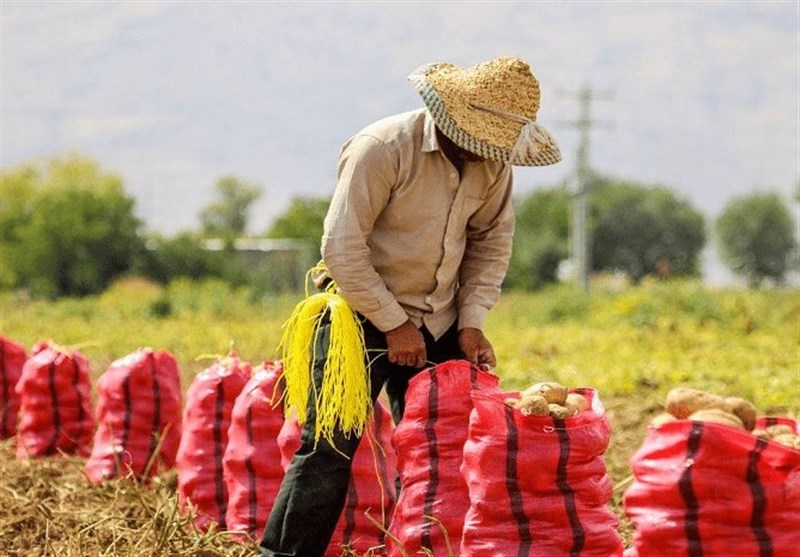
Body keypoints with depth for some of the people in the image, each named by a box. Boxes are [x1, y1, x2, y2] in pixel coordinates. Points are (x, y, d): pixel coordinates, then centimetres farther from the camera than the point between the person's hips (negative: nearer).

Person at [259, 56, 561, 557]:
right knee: (328, 451, -9)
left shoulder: (492, 161, -2)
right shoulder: (383, 149, -21)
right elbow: (342, 247, -20)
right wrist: (393, 323, -17)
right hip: (363, 314, -6)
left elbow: (492, 242, 11)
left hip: (439, 324, 6)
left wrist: (472, 322, 0)